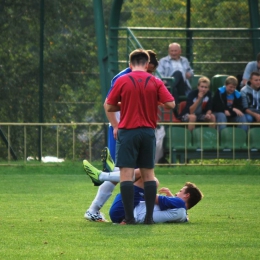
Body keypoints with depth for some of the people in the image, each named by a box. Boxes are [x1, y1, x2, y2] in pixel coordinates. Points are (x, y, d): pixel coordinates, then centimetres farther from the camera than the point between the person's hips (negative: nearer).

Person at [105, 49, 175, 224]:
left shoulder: (122, 81, -3)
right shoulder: (155, 82, 2)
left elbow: (109, 107, 1)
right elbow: (170, 104, -4)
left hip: (128, 132, -3)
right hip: (148, 131, 3)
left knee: (126, 174, -3)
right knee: (148, 173, 10)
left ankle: (129, 217, -9)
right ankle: (149, 216, 7)